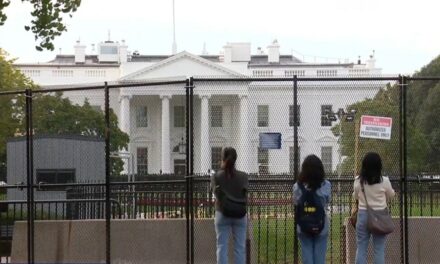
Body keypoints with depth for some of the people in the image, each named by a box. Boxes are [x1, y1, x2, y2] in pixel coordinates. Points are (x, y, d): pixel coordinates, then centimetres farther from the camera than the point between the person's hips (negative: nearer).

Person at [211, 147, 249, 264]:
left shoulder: (217, 176, -4)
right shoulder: (243, 176, -1)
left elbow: (216, 192, -10)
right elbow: (245, 191, -8)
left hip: (222, 215, 0)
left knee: (222, 247, 3)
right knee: (240, 248, 4)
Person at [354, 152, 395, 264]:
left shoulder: (358, 181, -5)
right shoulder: (384, 181, -10)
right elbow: (391, 195, 8)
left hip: (363, 214, 1)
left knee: (361, 248, 7)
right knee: (379, 249, 4)